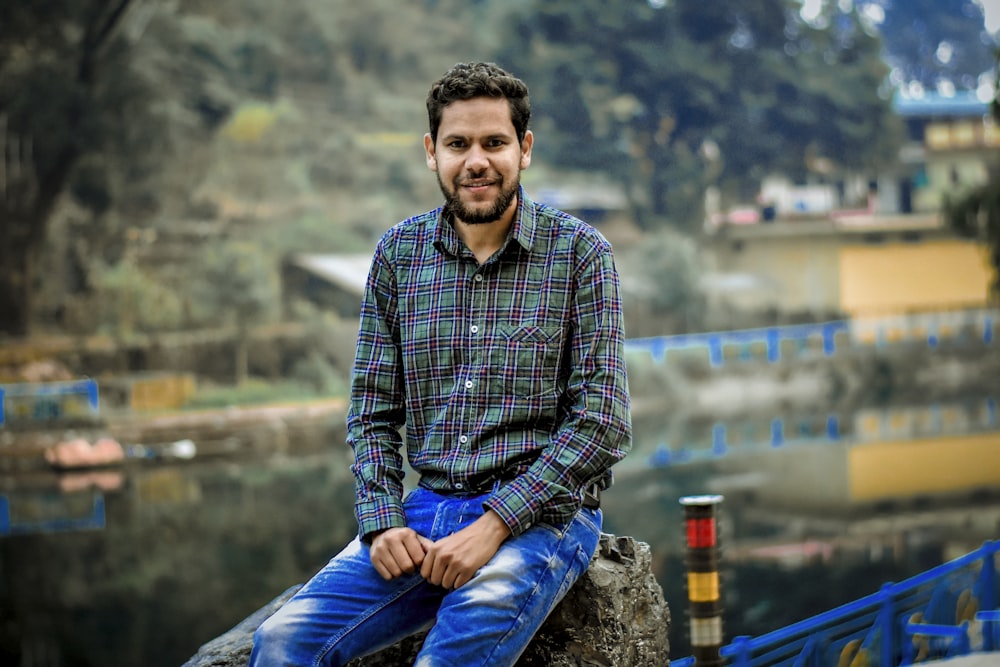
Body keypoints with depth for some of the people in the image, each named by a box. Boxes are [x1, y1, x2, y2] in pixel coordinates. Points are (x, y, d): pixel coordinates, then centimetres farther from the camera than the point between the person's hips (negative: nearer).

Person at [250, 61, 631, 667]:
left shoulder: (579, 253, -3)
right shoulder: (398, 253, 8)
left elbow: (603, 421, -9)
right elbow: (374, 410, 11)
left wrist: (493, 526, -16)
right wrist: (382, 522, -6)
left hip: (540, 514, -3)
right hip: (426, 508, 4)